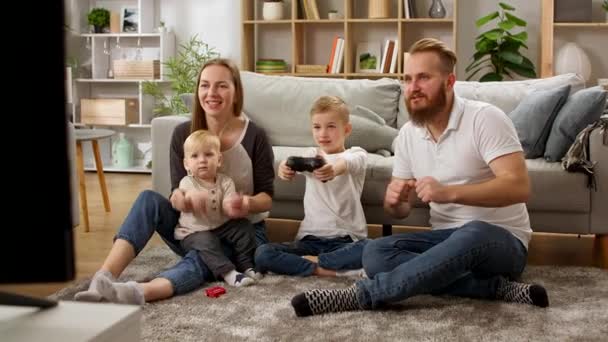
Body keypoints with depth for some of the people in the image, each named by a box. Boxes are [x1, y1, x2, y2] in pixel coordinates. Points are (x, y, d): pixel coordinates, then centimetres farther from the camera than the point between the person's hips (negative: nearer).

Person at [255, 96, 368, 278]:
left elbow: (351, 162, -23)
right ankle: (331, 270, -23)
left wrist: (336, 169, -48)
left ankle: (313, 261, -18)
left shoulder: (357, 153, 4)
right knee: (263, 254, -21)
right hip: (310, 238, 2)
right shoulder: (311, 155, 13)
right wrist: (285, 167, -39)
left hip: (347, 240, -2)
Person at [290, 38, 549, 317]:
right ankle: (495, 286, -22)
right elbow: (400, 210, 10)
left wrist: (449, 192, -36)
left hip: (501, 241, -5)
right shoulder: (408, 134, 5)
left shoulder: (485, 118, -14)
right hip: (446, 238, 6)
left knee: (473, 234, -41)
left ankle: (363, 295, -33)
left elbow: (519, 186, -25)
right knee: (375, 253, -21)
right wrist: (394, 200, -16)